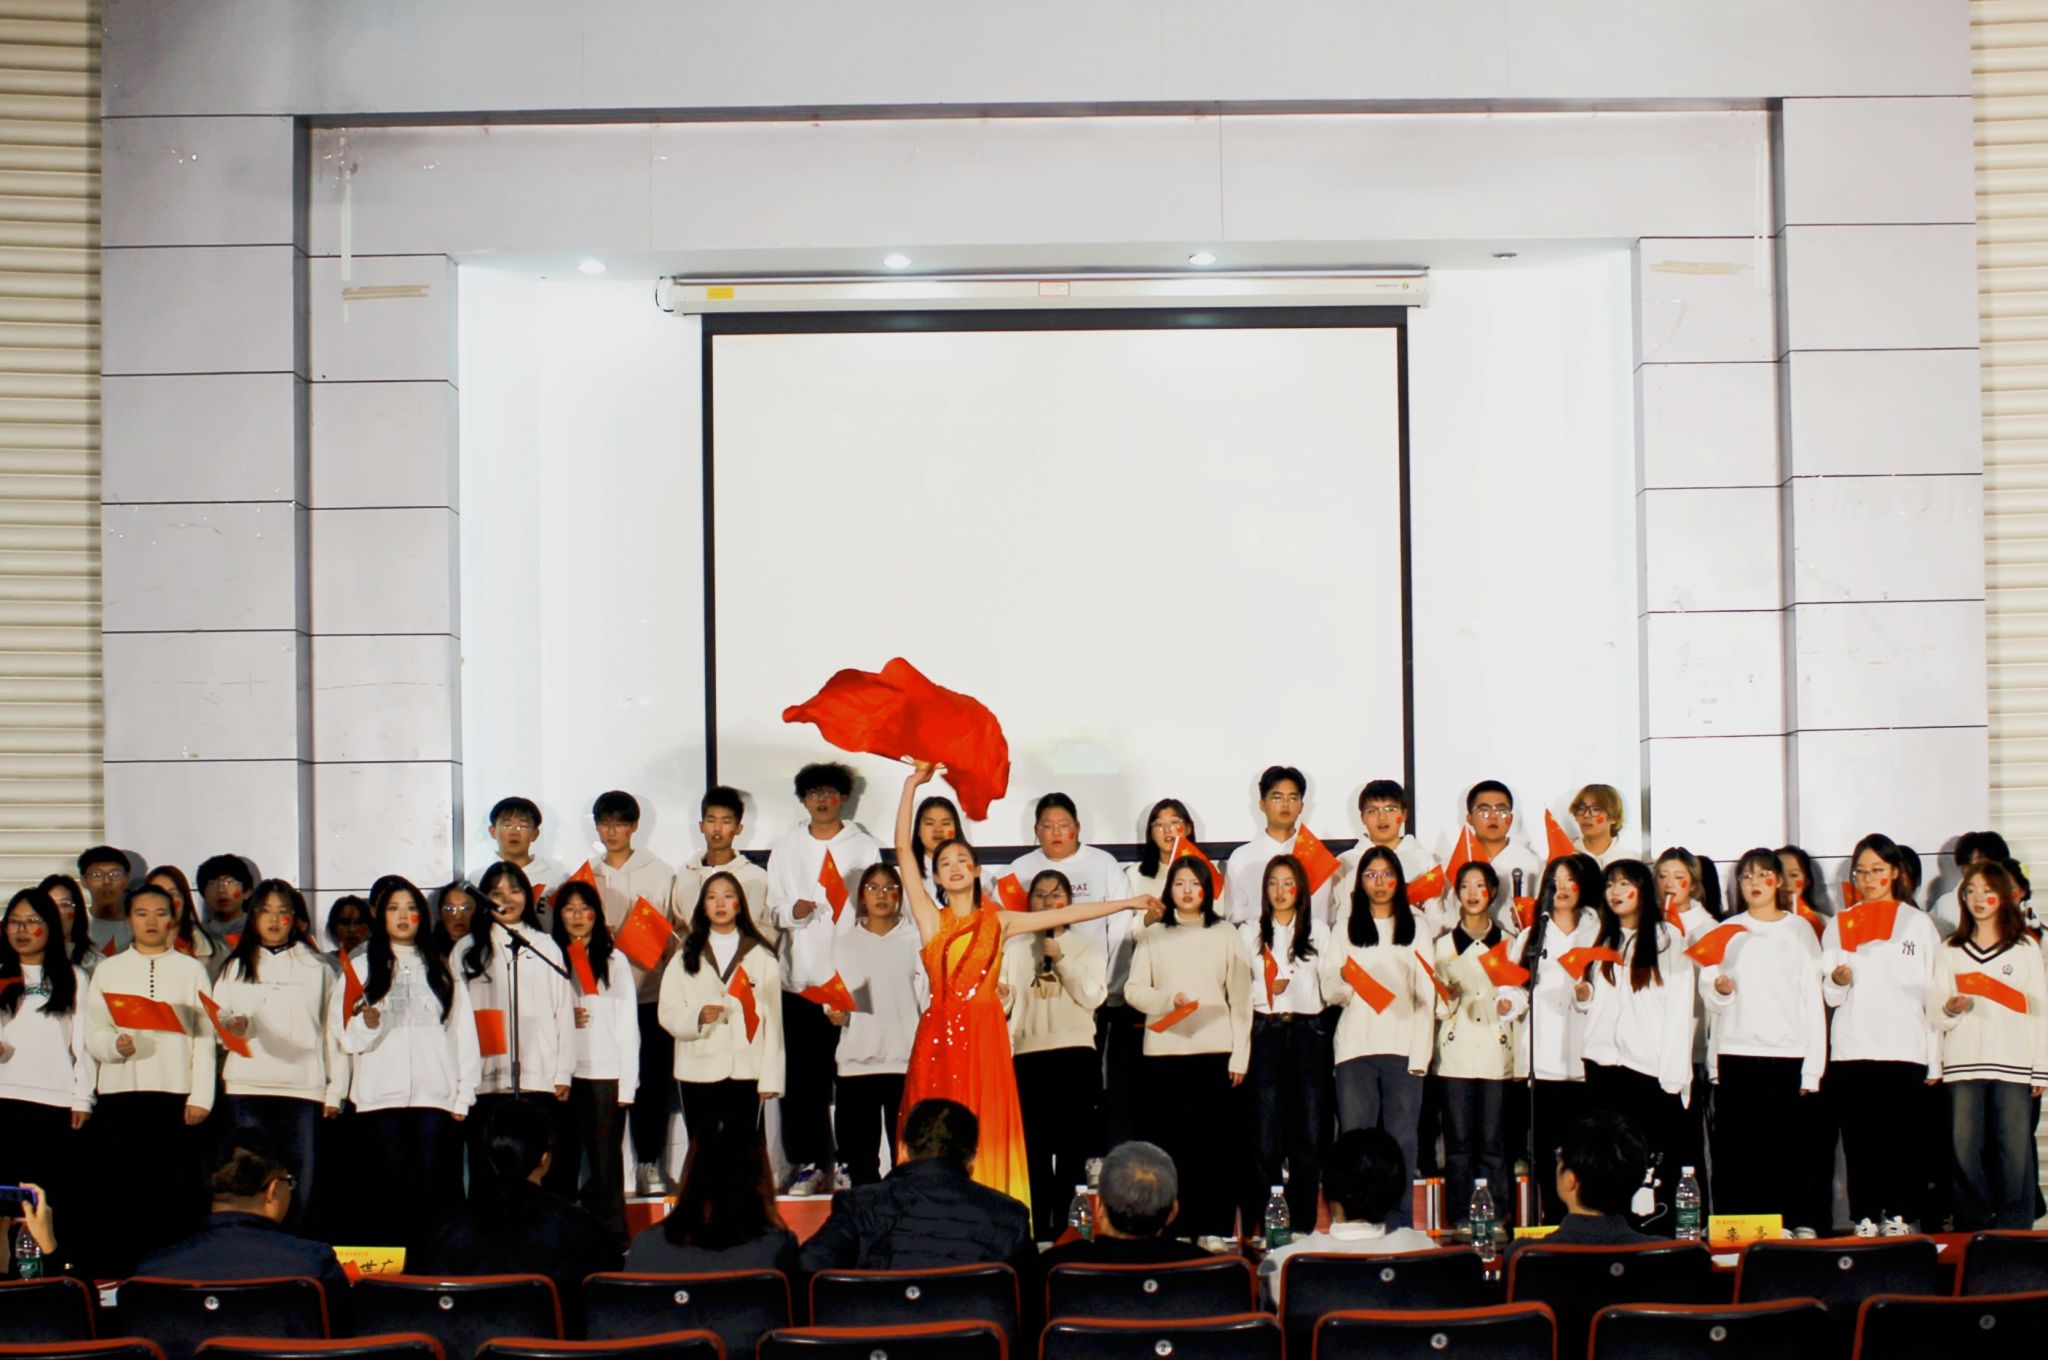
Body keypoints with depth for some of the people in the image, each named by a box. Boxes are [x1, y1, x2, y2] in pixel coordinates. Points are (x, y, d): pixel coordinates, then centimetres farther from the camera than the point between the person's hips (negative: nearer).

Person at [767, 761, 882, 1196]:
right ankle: (808, 1163, 6)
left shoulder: (863, 846, 8)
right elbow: (772, 908, 10)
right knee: (803, 1076, -1)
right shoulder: (786, 847, 12)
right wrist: (792, 910, -12)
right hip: (801, 977, 1)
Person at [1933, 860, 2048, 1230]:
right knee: (1965, 1153, -3)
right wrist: (1951, 1009, -14)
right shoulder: (1950, 950, 13)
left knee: (2014, 1154, -5)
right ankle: (1972, 1235, 5)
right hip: (1962, 1065, 1)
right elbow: (1936, 1017, 9)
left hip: (2014, 1066, -1)